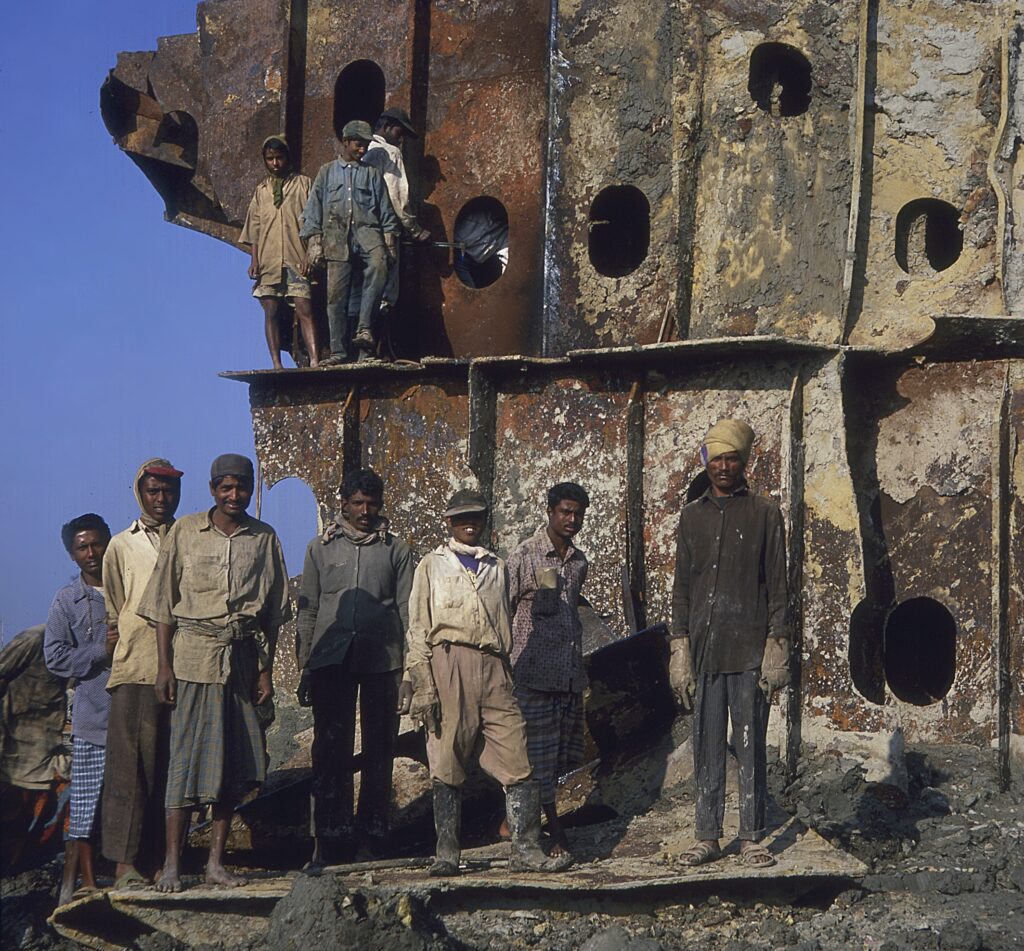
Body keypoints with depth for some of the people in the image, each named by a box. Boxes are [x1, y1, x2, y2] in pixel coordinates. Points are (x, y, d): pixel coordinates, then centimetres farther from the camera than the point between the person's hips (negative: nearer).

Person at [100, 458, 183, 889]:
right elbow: (114, 612, 13)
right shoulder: (121, 546, 12)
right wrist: (131, 647, 7)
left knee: (171, 766, 2)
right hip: (135, 670, -2)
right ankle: (125, 863, -10)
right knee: (131, 763, -9)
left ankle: (159, 859, 6)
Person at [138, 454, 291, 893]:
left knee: (235, 758, 3)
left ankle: (216, 861, 11)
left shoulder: (263, 538, 7)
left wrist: (266, 670, 5)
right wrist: (164, 665, -5)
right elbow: (163, 604, 1)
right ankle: (171, 864, -3)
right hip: (193, 653, -3)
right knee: (187, 754, -6)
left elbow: (271, 611, 10)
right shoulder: (185, 532, 1)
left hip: (242, 657, 3)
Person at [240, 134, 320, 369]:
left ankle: (315, 361, -21)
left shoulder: (303, 184, 9)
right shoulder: (261, 190, 18)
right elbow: (254, 228, 16)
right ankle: (276, 364, 1)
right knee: (271, 312, 0)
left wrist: (310, 255, -7)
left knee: (304, 309, -13)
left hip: (296, 259, -4)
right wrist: (254, 260, 6)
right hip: (268, 260, 4)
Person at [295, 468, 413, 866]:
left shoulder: (397, 550, 11)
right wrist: (304, 668, 7)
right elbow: (307, 611, 12)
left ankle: (375, 830, 11)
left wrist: (408, 667, 2)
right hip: (331, 659, 0)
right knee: (331, 748, -4)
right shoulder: (321, 548, 12)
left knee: (379, 747, 3)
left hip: (382, 658, 0)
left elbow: (406, 611, 9)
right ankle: (332, 836, -2)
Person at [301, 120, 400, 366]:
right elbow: (313, 209, 16)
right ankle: (338, 351, -2)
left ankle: (364, 329, -34)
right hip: (336, 234, 1)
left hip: (366, 229, -1)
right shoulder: (327, 172, 19)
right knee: (336, 294, -6)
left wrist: (390, 239, 6)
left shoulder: (372, 173, 19)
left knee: (379, 265, -33)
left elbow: (386, 209, 17)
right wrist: (314, 242, 5)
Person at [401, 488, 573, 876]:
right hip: (447, 664, -3)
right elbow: (418, 630, 7)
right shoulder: (433, 565, 14)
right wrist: (422, 684, -5)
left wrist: (506, 680, 15)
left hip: (491, 667, 3)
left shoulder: (496, 568, 23)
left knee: (518, 761, -6)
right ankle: (446, 854, 2)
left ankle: (526, 851, -5)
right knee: (447, 764, -3)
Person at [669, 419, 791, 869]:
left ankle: (751, 839, 7)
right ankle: (707, 836, 12)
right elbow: (682, 587, 13)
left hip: (749, 648, -3)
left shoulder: (764, 513, 4)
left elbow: (777, 584, 2)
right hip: (703, 649, 3)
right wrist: (680, 649, 4)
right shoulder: (692, 515, 13)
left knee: (750, 747, 0)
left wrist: (776, 647, -6)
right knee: (707, 747, 6)